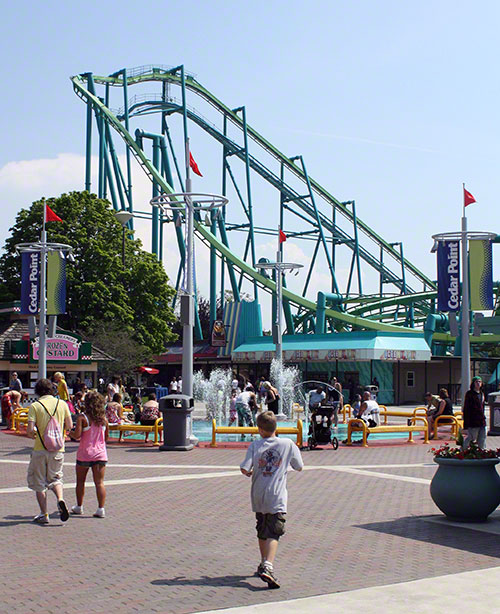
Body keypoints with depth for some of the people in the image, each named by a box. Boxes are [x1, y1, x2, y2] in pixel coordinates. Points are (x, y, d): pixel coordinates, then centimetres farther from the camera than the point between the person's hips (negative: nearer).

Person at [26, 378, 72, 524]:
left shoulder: (35, 406, -8)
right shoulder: (62, 404, 1)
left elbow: (30, 429, -15)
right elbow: (69, 426, 3)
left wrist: (33, 435, 7)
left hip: (40, 449, -3)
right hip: (58, 448, 3)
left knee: (39, 483, 10)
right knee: (55, 478, 19)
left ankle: (44, 514, 8)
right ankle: (60, 499, -8)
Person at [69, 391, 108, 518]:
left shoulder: (82, 417, -9)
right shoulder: (104, 418, 3)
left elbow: (77, 435, -16)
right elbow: (106, 437, 10)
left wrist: (69, 433, 5)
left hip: (85, 454, -3)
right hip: (100, 453, 3)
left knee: (80, 481, 14)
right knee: (99, 482, 2)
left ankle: (79, 507, 23)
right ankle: (101, 509, -5)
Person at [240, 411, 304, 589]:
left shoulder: (255, 445, -4)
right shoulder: (288, 444, -4)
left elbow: (244, 469, -13)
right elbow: (299, 467, 5)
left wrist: (249, 472, 10)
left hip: (258, 496, 3)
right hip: (277, 497, -3)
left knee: (262, 531, 20)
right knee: (273, 534, -7)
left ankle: (264, 565, 35)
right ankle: (268, 567, -27)